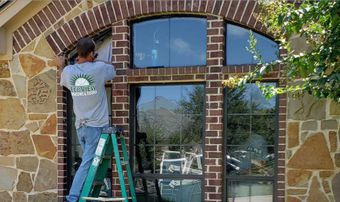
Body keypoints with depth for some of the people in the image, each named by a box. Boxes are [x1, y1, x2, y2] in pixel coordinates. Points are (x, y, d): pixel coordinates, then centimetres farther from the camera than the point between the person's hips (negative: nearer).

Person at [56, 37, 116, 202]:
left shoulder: (68, 71, 2)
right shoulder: (99, 68, -10)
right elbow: (113, 70, 13)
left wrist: (60, 66, 46)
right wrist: (95, 61, 27)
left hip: (80, 126, 5)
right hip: (97, 125, -5)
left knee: (90, 162, 16)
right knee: (87, 164, -5)